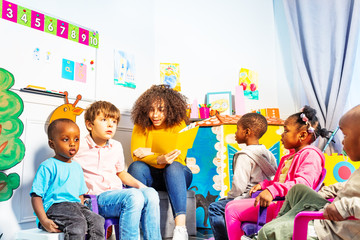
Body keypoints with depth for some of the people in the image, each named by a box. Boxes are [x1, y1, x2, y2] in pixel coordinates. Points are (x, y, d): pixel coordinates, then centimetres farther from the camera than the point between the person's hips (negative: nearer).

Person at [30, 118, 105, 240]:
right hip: (54, 207, -6)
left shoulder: (77, 167, 19)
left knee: (97, 221, -19)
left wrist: (83, 211, 11)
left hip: (76, 206, 7)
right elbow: (36, 196, -9)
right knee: (78, 224, -32)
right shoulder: (47, 167, -4)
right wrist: (44, 221, -20)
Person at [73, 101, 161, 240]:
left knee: (150, 194, -19)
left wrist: (138, 184, 11)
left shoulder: (116, 147, 16)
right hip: (97, 198, -6)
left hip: (118, 194, 6)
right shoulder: (79, 147, -2)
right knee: (134, 196, -32)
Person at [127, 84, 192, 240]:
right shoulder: (141, 126, -1)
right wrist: (159, 160, -32)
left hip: (175, 175, -1)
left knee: (173, 167, -34)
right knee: (137, 167, -29)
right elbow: (136, 156, -14)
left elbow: (179, 158, -13)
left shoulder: (178, 124, -4)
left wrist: (150, 153, -17)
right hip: (150, 177, 1)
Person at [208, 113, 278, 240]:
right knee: (223, 202, 24)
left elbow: (239, 185, -21)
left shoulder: (244, 155, -16)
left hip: (248, 199, -10)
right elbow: (273, 179, 14)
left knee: (214, 208, -3)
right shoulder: (267, 153, 10)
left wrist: (230, 196, -1)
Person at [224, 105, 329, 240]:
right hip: (276, 203, 11)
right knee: (231, 208, 10)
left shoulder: (310, 154, -9)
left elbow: (304, 182, -26)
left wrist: (273, 191, -36)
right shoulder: (289, 156, 24)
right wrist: (263, 185, 13)